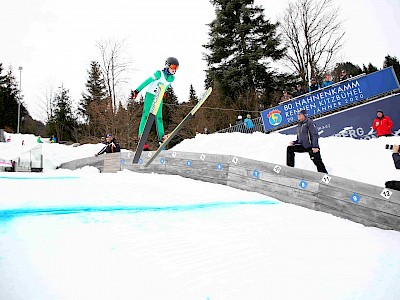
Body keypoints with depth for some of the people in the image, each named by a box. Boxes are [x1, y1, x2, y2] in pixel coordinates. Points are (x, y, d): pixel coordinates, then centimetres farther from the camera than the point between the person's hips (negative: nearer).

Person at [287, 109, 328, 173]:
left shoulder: (309, 122, -9)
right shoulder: (299, 125, 15)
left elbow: (315, 135, -16)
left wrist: (315, 147, -24)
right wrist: (294, 142, 4)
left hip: (311, 147, -8)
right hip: (303, 146, 8)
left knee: (318, 162, -9)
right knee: (290, 148, -1)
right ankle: (290, 167, 0)